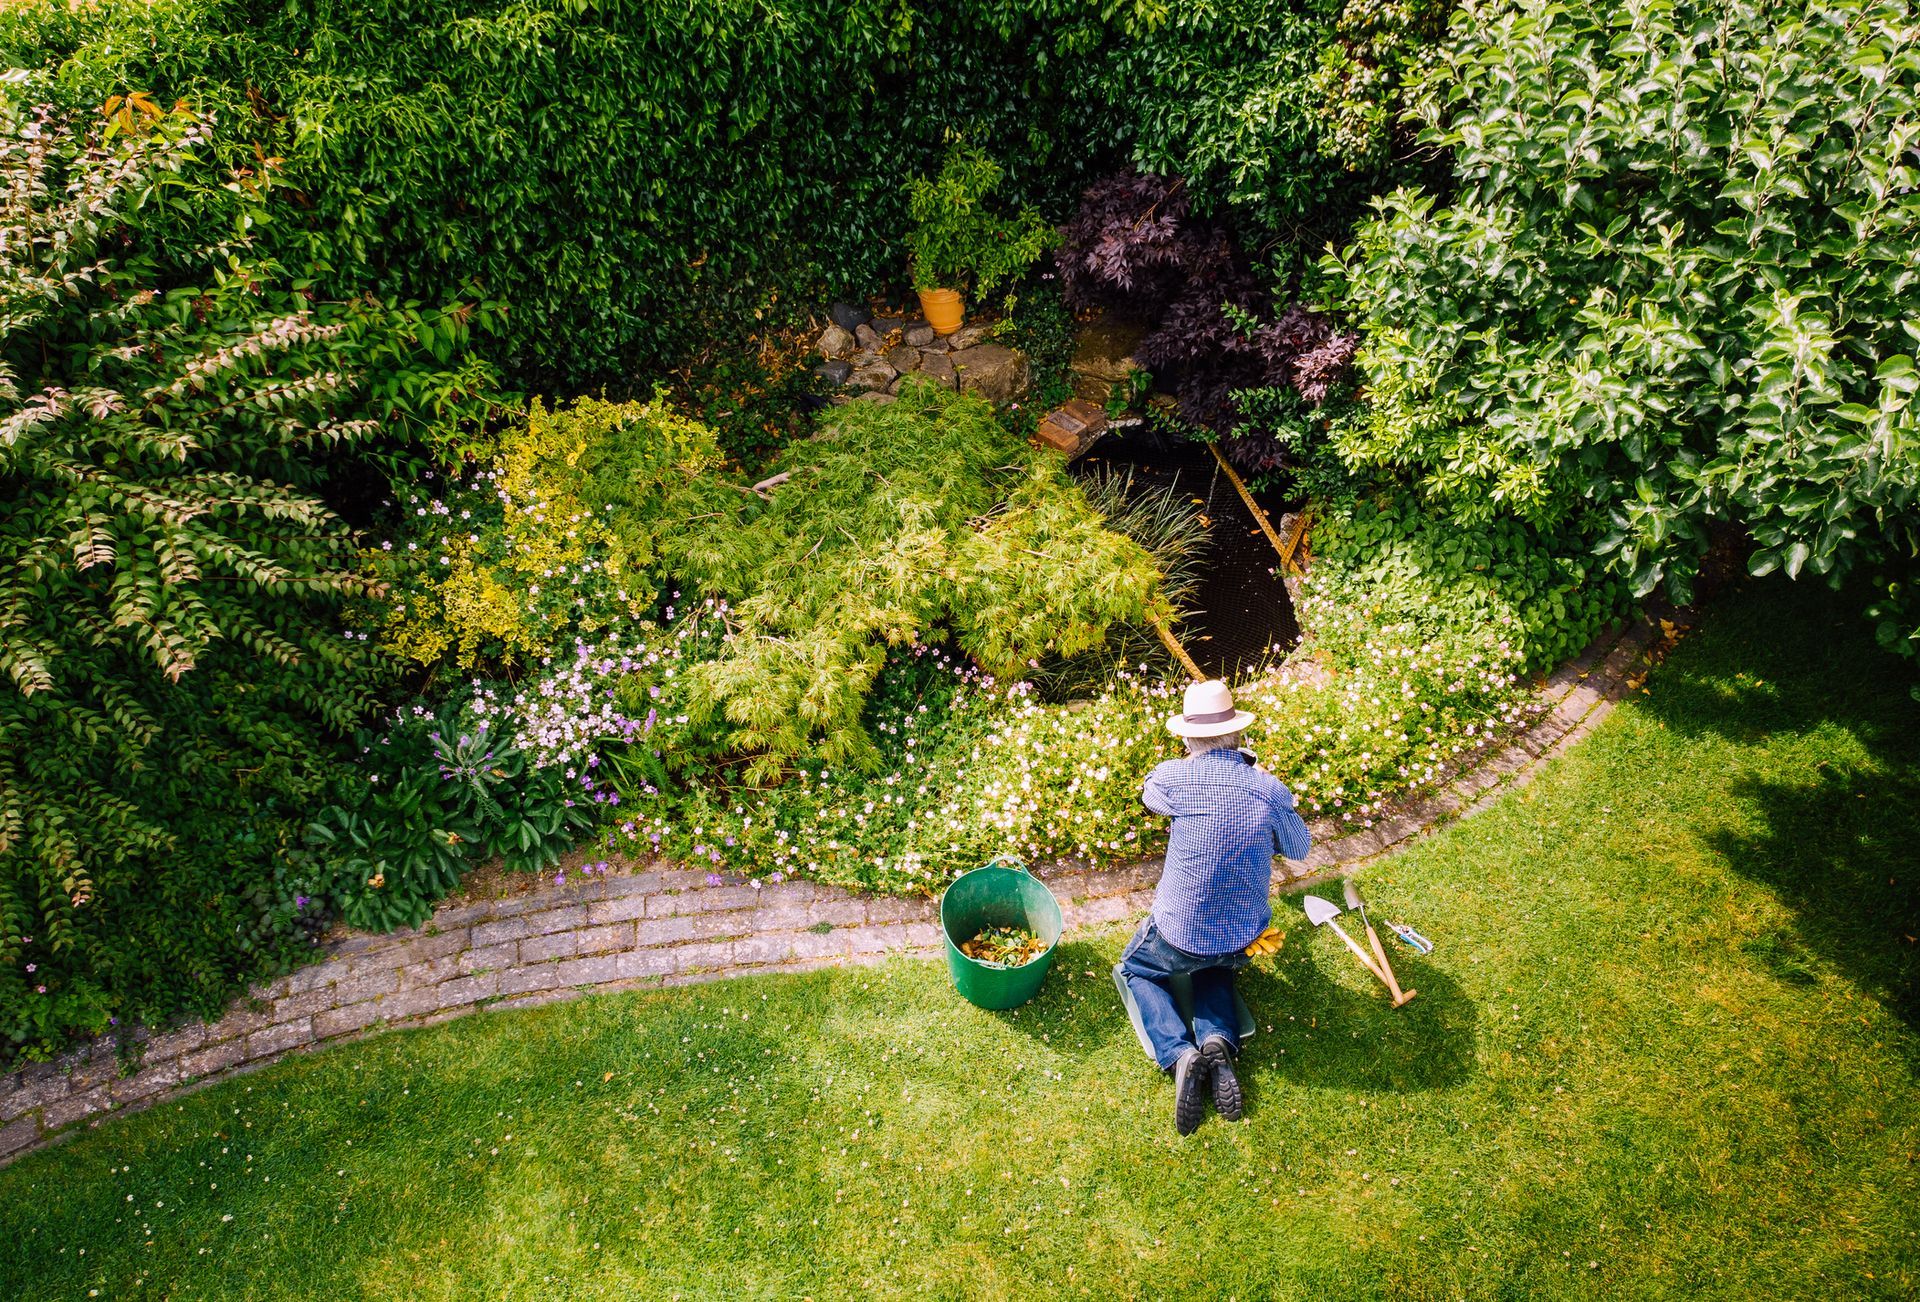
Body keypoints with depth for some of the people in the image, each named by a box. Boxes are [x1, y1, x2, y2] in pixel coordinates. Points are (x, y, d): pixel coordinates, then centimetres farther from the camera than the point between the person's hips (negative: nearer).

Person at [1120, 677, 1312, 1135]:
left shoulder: (1174, 777, -17)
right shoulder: (1270, 788, -11)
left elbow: (1149, 793, 10)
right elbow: (1300, 848, 9)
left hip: (1178, 934, -3)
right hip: (1244, 939, 3)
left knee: (1136, 968, 27)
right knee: (1214, 966, 36)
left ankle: (1180, 1053, 1)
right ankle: (1218, 1041, 7)